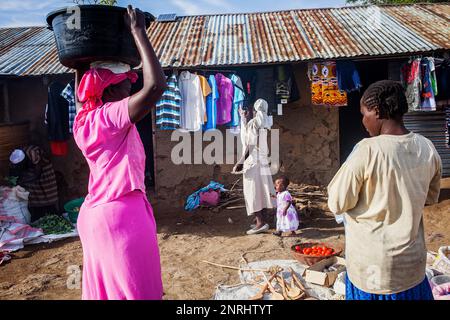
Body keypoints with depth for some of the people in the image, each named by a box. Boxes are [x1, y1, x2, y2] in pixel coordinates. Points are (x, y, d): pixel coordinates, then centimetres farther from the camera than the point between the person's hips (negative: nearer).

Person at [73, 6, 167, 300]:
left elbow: (82, 97, 29)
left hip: (95, 212, 9)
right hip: (121, 213, -9)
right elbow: (156, 85, -29)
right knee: (136, 289, 3)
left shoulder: (83, 120, 6)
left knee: (102, 286, 20)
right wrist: (138, 31, -19)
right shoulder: (111, 116, -18)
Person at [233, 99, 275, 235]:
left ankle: (261, 222, -14)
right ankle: (260, 219, 16)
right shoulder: (264, 123, 11)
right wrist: (243, 118, 34)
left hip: (253, 161, -8)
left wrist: (240, 162, -17)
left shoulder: (253, 123, -12)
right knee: (261, 190, 10)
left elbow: (250, 145, -18)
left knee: (252, 191, -8)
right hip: (263, 161, 8)